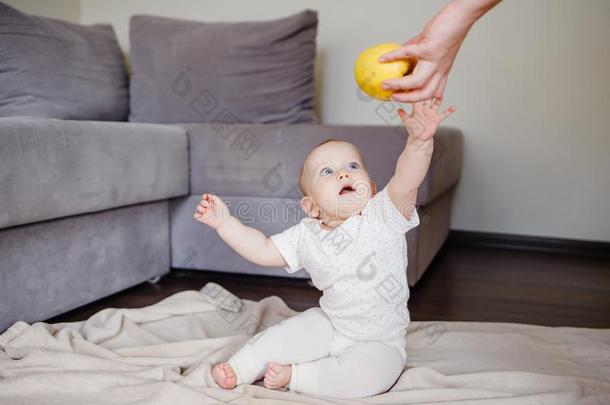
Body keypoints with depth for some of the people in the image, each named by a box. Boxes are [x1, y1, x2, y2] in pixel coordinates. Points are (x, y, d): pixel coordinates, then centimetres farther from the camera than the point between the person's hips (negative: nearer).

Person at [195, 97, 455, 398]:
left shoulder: (383, 215, -17)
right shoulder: (305, 236, -4)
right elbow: (263, 251, 3)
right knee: (281, 336, -10)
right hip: (328, 325, 4)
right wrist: (225, 223, -5)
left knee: (367, 373, -29)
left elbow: (406, 181, -35)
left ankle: (293, 376, -12)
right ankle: (236, 370, 12)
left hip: (379, 341, -3)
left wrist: (420, 141, -54)